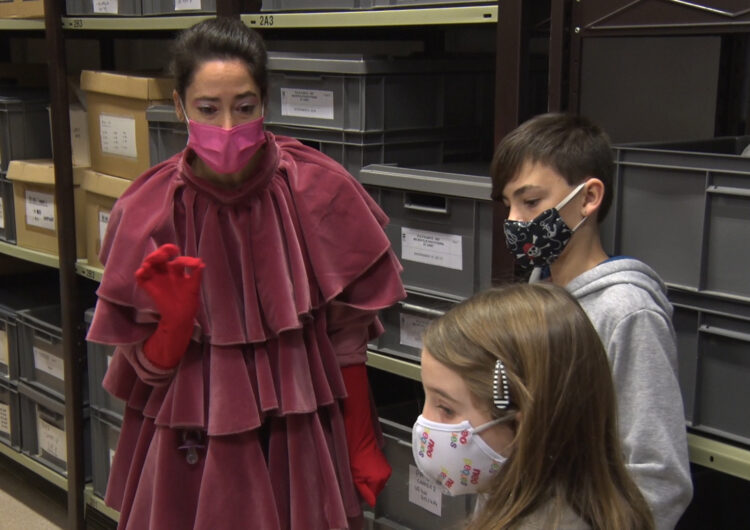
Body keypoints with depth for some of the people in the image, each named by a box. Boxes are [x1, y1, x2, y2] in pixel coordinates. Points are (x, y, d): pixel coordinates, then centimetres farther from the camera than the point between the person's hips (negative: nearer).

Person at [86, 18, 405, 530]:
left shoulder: (318, 190, -12)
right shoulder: (148, 211, -11)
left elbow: (345, 338, -3)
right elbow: (149, 367, -6)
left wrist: (363, 448, 4)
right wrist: (175, 319, -26)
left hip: (298, 436, 0)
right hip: (190, 448, 0)